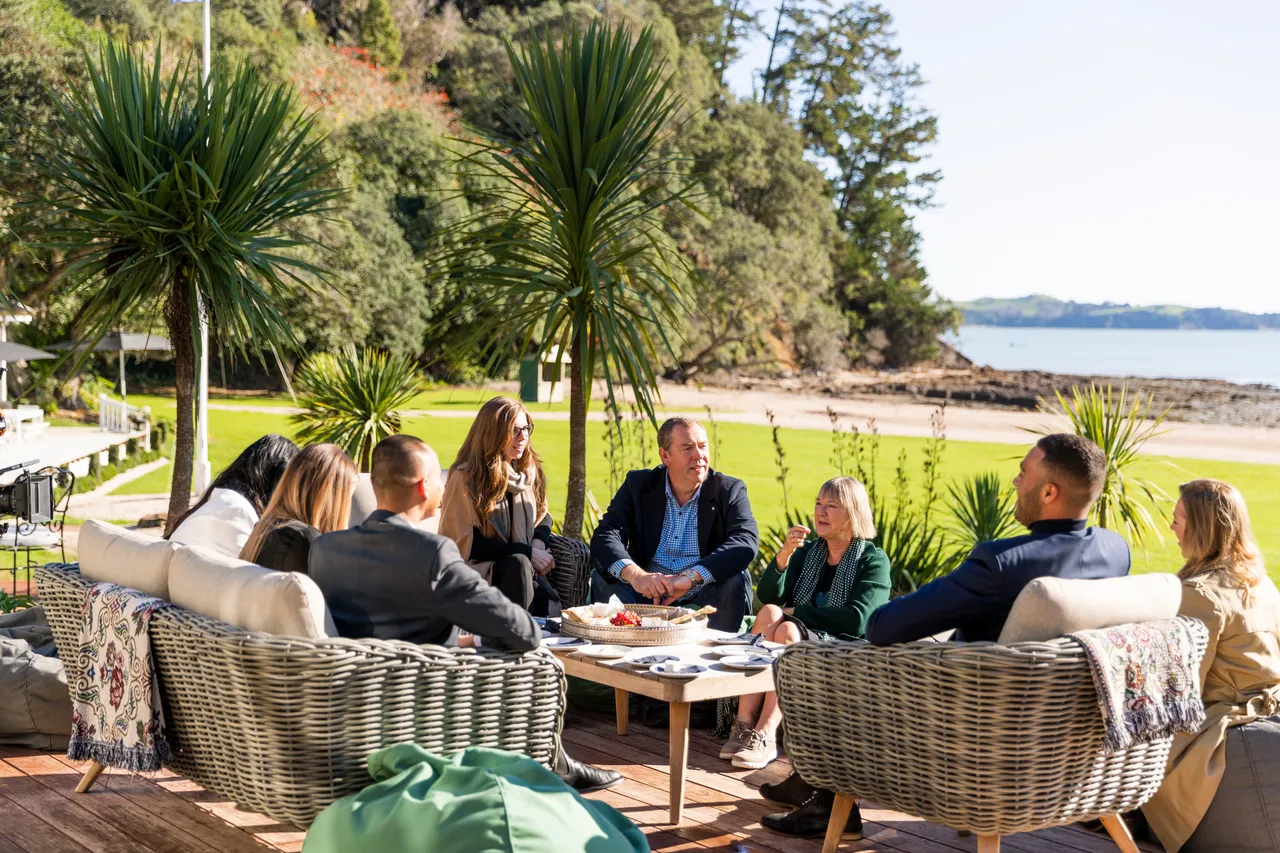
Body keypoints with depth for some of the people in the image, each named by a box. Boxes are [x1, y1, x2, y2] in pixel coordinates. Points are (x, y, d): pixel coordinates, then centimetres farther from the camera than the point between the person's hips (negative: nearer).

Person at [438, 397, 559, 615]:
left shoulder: (530, 470, 10)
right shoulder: (465, 478, -9)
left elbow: (542, 517, 19)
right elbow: (467, 544, -12)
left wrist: (539, 544, -6)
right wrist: (528, 553, -17)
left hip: (520, 565, 4)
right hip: (478, 568, -4)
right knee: (518, 564, -37)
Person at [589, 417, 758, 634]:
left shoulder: (730, 490, 0)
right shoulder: (638, 485, 5)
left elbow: (746, 542, -19)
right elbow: (605, 536, -9)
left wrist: (690, 577, -35)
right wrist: (635, 575, -33)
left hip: (703, 601, -1)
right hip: (646, 598, 1)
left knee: (735, 580, -28)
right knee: (603, 578, -21)